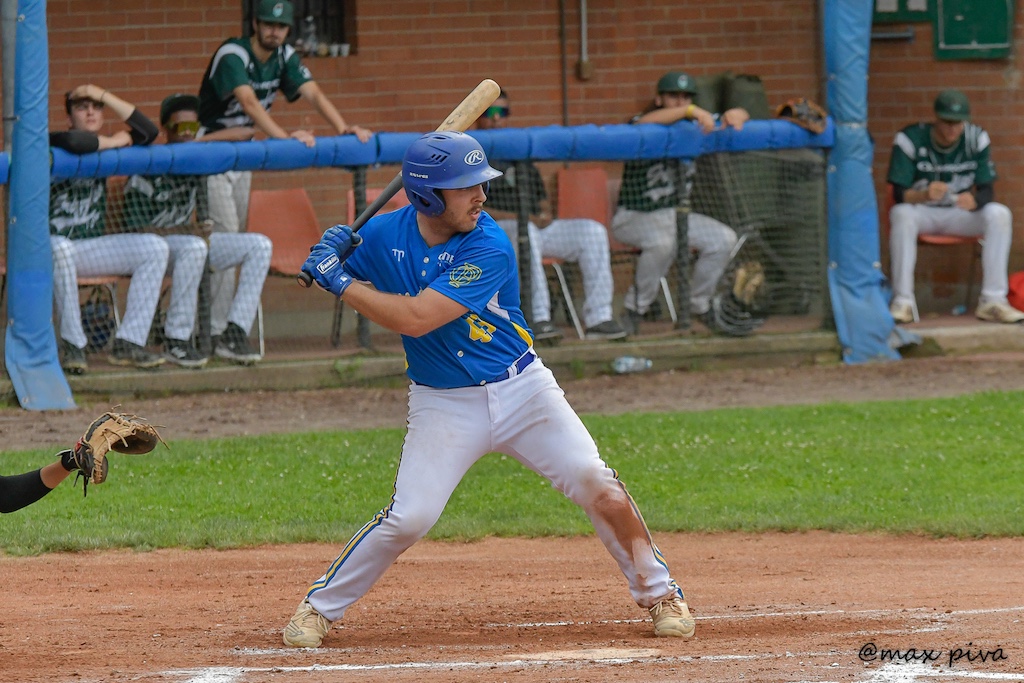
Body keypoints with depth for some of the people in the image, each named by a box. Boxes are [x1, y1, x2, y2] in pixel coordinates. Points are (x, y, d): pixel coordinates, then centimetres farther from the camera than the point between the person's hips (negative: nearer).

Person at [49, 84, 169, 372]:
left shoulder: (103, 147, 10)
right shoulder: (53, 145, -9)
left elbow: (148, 131, -2)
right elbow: (72, 142, -34)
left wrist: (104, 95, -4)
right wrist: (115, 142, -16)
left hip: (90, 248, 6)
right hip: (50, 247, -6)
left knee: (155, 248, -11)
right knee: (60, 248, -41)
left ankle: (129, 343, -15)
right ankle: (73, 345, -29)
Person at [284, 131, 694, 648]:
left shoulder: (488, 248, -21)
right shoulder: (385, 235, -8)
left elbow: (415, 318, -28)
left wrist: (338, 281, -25)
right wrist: (333, 259, -12)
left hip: (522, 391, -1)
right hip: (443, 406, 1)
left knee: (595, 484, -11)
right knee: (407, 519, -10)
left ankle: (658, 593, 6)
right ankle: (319, 607, 9)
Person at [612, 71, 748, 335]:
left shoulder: (694, 125, 4)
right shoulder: (640, 125, -14)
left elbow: (741, 115, 8)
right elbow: (644, 123, -41)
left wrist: (733, 115, -18)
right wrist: (690, 112, -46)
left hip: (672, 214, 7)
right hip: (633, 217, -7)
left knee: (724, 239, -9)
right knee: (663, 242, -36)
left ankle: (698, 305, 9)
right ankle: (635, 310, -20)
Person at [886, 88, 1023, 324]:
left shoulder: (976, 139, -8)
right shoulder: (910, 139, -16)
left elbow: (987, 191, -9)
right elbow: (899, 194, -19)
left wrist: (973, 200, -35)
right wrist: (924, 194, -43)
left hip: (959, 214, 2)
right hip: (922, 213, -2)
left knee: (999, 214, -25)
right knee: (900, 214, -37)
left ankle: (992, 300, -25)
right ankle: (903, 302, -35)